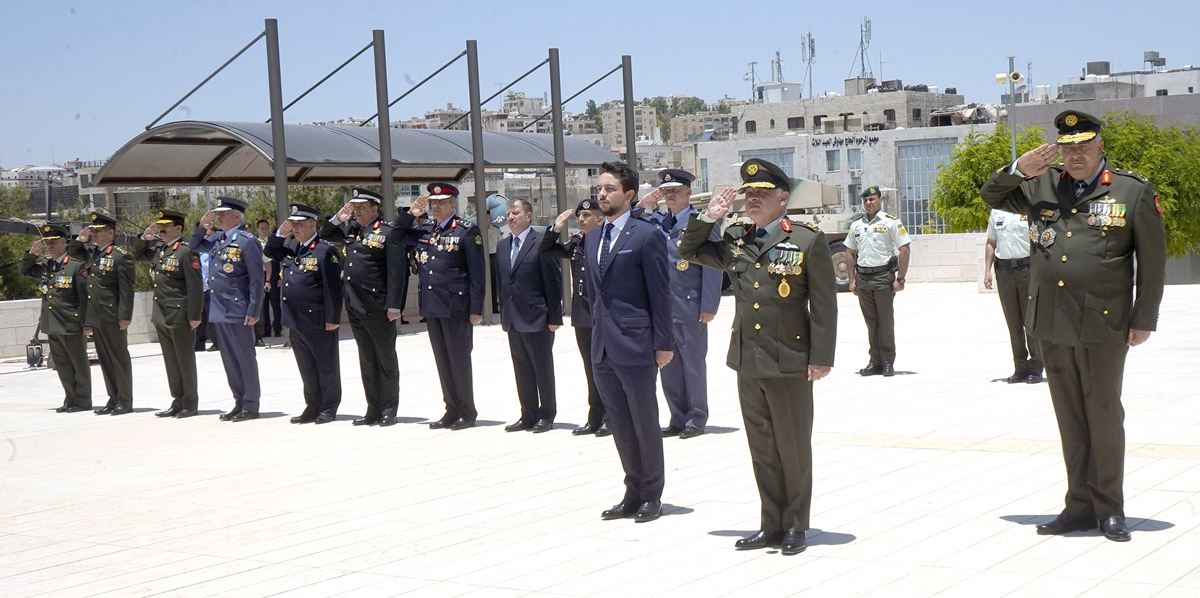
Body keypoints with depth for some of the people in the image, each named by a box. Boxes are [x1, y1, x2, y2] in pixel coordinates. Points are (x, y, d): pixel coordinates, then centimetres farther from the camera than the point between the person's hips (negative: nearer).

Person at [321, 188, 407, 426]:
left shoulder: (387, 232, -9)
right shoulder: (351, 228, 12)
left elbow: (396, 271, -14)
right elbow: (324, 235, 27)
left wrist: (393, 306, -18)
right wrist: (337, 219, 7)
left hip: (378, 308, -7)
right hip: (355, 306, 7)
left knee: (385, 358, 4)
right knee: (367, 360, 11)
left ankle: (389, 410, 10)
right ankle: (373, 409, 17)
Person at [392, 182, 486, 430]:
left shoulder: (467, 231, -6)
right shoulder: (423, 229, 11)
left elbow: (477, 273, -9)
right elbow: (397, 236, 25)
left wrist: (476, 309, -13)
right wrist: (411, 214, 8)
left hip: (455, 305, -6)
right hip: (431, 305, 6)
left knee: (459, 359, 1)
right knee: (442, 360, 10)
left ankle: (468, 412, 11)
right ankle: (452, 410, 18)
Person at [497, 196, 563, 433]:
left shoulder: (542, 243, -9)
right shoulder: (502, 246, 12)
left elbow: (553, 283, -11)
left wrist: (554, 317, -13)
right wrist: (503, 314, 11)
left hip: (537, 318, -7)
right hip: (513, 320, 7)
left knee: (543, 369, 4)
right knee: (522, 370, 11)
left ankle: (547, 415, 13)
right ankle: (528, 415, 19)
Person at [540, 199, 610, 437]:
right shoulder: (575, 243, 12)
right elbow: (544, 250, 18)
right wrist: (555, 229, 7)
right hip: (582, 317, 7)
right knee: (591, 370, 12)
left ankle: (610, 419, 9)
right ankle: (595, 419, 18)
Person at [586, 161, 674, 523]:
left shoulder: (647, 235, -8)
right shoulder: (592, 239, 13)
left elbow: (660, 294, -10)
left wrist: (663, 344, -12)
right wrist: (596, 333, 15)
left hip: (635, 344, -7)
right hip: (603, 347, 7)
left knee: (645, 424, 3)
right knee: (620, 426, 12)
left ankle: (651, 496, 14)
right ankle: (633, 493, 21)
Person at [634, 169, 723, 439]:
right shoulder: (657, 221, 12)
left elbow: (712, 266, -8)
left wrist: (708, 306, -13)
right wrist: (643, 207, 0)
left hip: (689, 306, -6)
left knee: (693, 365, 3)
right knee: (668, 365, 9)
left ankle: (696, 420, 13)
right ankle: (678, 419, 18)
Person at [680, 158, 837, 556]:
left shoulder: (808, 241, -5)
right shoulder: (735, 240, 10)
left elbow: (824, 304, -6)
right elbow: (689, 252, 23)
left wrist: (821, 358, -11)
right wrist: (709, 217, 7)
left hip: (789, 363, -5)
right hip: (747, 362, 5)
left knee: (793, 448, 5)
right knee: (761, 449, 12)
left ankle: (796, 527, 17)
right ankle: (772, 525, 21)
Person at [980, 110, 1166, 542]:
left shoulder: (1134, 192, 0)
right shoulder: (1042, 186, 9)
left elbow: (1152, 260, 1)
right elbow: (991, 196, 19)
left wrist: (1144, 320, -3)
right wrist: (1019, 170, -1)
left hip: (1103, 325, -4)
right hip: (1051, 323, 4)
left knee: (1104, 414, 2)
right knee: (1069, 417, 9)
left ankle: (1109, 509, 12)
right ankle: (1080, 506, 17)